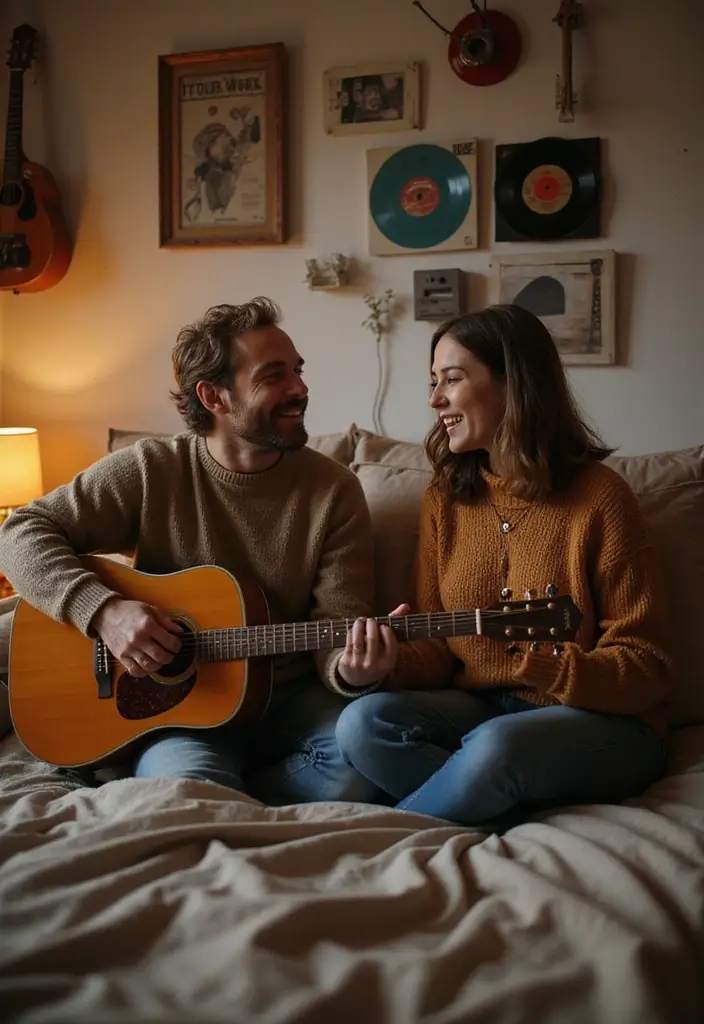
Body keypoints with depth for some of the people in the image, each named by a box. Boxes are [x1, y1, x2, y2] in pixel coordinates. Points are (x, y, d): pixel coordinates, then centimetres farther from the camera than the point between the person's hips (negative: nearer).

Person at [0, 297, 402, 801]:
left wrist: (351, 670, -31)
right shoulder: (151, 470, -4)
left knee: (362, 764, -28)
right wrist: (104, 610, -19)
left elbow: (339, 626, -6)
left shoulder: (334, 489, -4)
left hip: (292, 698, 2)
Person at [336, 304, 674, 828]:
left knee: (494, 746, -35)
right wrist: (391, 661, -17)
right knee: (363, 724, -22)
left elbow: (646, 666, -10)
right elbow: (438, 648, 6)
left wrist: (554, 670, -28)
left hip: (603, 722, -4)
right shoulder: (446, 498, 5)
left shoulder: (598, 496, -11)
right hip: (479, 705, 5)